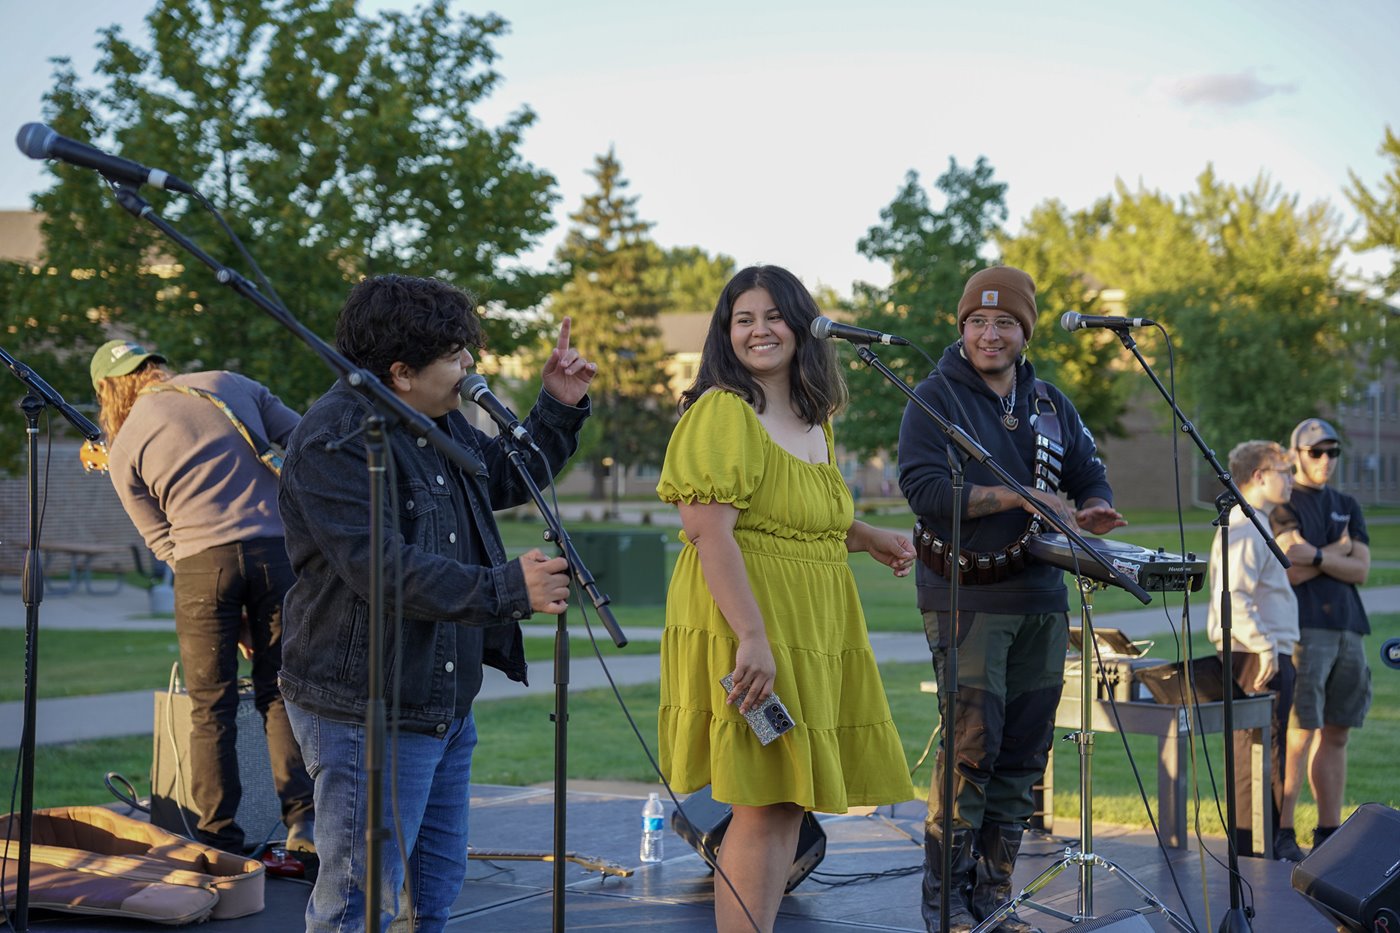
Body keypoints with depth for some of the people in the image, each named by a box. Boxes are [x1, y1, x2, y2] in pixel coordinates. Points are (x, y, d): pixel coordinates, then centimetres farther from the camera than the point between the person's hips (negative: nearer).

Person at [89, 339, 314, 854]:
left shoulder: (124, 448, 10)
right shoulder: (229, 385, 13)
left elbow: (162, 540, 11)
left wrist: (234, 624, 16)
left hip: (202, 561, -2)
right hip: (277, 550, 2)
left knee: (212, 708, 7)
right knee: (280, 692, 11)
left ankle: (220, 839, 9)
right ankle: (303, 818, 5)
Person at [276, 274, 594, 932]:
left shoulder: (442, 422, 11)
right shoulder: (334, 440, -20)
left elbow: (506, 477, 29)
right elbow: (385, 568, -29)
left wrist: (559, 407, 14)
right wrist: (507, 589, -29)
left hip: (447, 702, 10)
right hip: (367, 712, -10)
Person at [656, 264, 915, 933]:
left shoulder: (814, 420, 15)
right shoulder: (722, 411, -12)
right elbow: (708, 529, -21)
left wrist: (869, 539, 16)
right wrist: (753, 637, -27)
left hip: (814, 626, 9)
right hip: (747, 627, -9)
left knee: (791, 802, 12)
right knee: (764, 807, -7)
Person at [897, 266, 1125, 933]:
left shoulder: (1050, 404, 15)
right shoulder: (936, 398, -3)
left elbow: (1090, 476, 17)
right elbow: (925, 490, -15)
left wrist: (1091, 512, -7)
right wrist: (1018, 497, -19)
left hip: (1040, 599, 6)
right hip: (965, 598, -5)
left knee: (1023, 754, 6)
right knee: (973, 746, -10)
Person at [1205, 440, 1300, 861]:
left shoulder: (1253, 525, 20)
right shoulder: (1244, 528, -15)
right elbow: (1233, 598, -25)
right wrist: (1265, 648, -25)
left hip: (1267, 653, 11)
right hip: (1260, 656, -11)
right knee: (1262, 750, -7)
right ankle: (1267, 842, -4)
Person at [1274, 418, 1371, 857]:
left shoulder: (1347, 506, 19)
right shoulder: (1284, 506, 0)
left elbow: (1361, 570, 5)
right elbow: (1292, 573, -12)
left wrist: (1316, 556, -10)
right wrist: (1339, 548, -2)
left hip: (1347, 629, 6)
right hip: (1303, 629, -6)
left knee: (1336, 734, 8)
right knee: (1298, 735, -10)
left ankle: (1329, 832, 14)